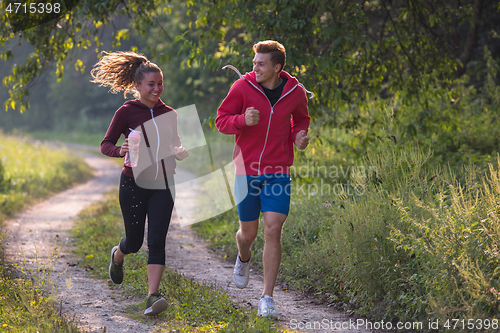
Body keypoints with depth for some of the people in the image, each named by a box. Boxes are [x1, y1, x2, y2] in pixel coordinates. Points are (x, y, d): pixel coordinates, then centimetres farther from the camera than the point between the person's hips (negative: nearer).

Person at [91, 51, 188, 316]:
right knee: (134, 241, 10)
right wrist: (120, 150, -25)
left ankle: (152, 297, -13)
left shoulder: (168, 113, 6)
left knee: (157, 240, -10)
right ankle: (117, 256, 47)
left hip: (161, 185, 2)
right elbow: (106, 144, -3)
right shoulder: (126, 112, -6)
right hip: (134, 184, -2)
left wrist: (183, 153, -3)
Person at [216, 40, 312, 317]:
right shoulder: (242, 87, -8)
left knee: (273, 231, -11)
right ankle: (243, 259, 49)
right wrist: (243, 120, -22)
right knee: (248, 233, 10)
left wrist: (299, 134, -4)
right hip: (246, 171, 0)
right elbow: (221, 120, -2)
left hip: (278, 173, 0)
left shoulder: (296, 92, -2)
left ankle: (267, 298, -3)